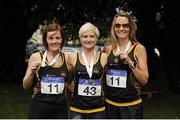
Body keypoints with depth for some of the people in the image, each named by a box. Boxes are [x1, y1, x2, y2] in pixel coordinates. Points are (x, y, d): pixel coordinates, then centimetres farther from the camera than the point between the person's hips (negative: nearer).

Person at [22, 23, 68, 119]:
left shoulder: (67, 58, 4)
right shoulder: (36, 57, -2)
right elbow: (26, 86, 3)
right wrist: (32, 72, -13)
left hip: (60, 110, 2)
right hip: (39, 108, -2)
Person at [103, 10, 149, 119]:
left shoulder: (139, 48, -4)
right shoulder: (108, 49, 4)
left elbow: (144, 80, -8)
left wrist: (130, 62, -18)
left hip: (131, 105, -3)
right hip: (110, 104, 3)